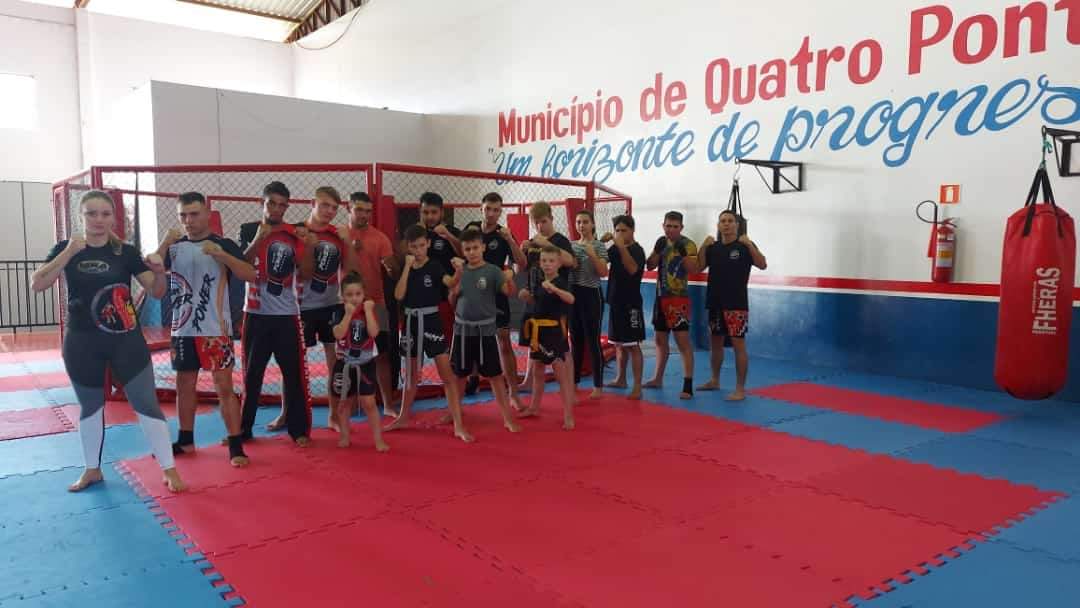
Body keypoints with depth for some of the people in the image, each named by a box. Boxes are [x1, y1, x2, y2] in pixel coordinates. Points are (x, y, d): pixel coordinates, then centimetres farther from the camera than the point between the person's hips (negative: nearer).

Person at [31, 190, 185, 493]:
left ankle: (169, 470, 6)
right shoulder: (65, 249, 0)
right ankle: (92, 470, 34)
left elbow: (157, 291, -5)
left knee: (146, 403, -2)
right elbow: (37, 284, -13)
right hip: (82, 343, 1)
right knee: (90, 408, 16)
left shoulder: (125, 252, -2)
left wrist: (159, 271, -27)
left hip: (126, 340, -1)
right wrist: (69, 253, -24)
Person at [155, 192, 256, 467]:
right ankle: (185, 440, 28)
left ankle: (236, 445, 0)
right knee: (184, 386, 14)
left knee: (224, 386, -4)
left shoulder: (223, 244, -3)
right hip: (182, 329, 5)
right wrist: (164, 245, -19)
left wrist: (221, 254, -26)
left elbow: (251, 275, -14)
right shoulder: (174, 246, 8)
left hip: (215, 329, -4)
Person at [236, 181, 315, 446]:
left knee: (294, 372, 0)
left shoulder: (294, 234, 3)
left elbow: (305, 274, -2)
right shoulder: (249, 230, 3)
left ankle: (299, 428, 8)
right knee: (252, 372, 8)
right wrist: (258, 240, -22)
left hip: (287, 314, 0)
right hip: (256, 313, 0)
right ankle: (244, 427, 18)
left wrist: (309, 248, -18)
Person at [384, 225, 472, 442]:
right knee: (411, 374, 18)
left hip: (432, 321, -4)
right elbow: (398, 295, -9)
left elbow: (452, 284, -23)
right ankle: (403, 418, 34)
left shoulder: (435, 266, -7)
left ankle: (458, 425, -6)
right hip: (411, 322, 4)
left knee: (447, 373, -8)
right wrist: (407, 267, -11)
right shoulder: (406, 268, 4)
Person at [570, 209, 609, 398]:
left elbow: (604, 273, -13)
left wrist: (592, 254, -22)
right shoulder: (571, 245, 10)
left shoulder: (599, 246, -5)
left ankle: (598, 385, 5)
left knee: (593, 341, -3)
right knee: (575, 340, 12)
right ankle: (574, 381, 22)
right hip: (573, 294, 5)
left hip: (591, 295, -5)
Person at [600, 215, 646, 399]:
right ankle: (620, 379, 29)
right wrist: (601, 242, -6)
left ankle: (637, 387, -9)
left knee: (633, 345, -9)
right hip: (615, 302, 7)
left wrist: (622, 247, -35)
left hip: (631, 304, -7)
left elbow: (632, 269, -29)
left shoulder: (637, 250, -11)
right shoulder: (615, 249, 10)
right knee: (619, 343, 16)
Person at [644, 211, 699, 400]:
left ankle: (688, 385, -11)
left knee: (683, 340, -11)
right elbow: (650, 266, 6)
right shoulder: (662, 242, 10)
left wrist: (683, 253, -27)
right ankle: (658, 378, 30)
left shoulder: (688, 245, -9)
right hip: (661, 296, 7)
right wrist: (658, 250, -8)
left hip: (679, 297, -7)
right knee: (660, 339, 16)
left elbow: (693, 270, -17)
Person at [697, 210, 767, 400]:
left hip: (737, 303, -6)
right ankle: (714, 380, 32)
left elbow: (762, 265, -17)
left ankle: (740, 389, -4)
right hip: (715, 302, 6)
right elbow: (698, 267, 2)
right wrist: (703, 247, -9)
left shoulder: (744, 246, -5)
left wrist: (749, 245, -26)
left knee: (738, 344, -8)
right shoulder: (713, 247, 10)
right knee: (715, 341, 16)